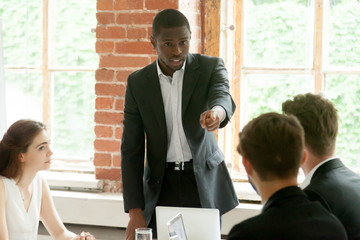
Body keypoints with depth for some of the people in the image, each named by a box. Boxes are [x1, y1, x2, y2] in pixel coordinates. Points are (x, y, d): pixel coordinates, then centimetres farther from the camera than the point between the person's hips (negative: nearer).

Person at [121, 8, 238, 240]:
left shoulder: (210, 67, -3)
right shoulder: (138, 82, 0)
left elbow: (223, 96, -25)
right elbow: (131, 149, 0)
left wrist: (217, 112, -52)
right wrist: (135, 212, -7)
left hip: (204, 183, -1)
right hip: (161, 185, 1)